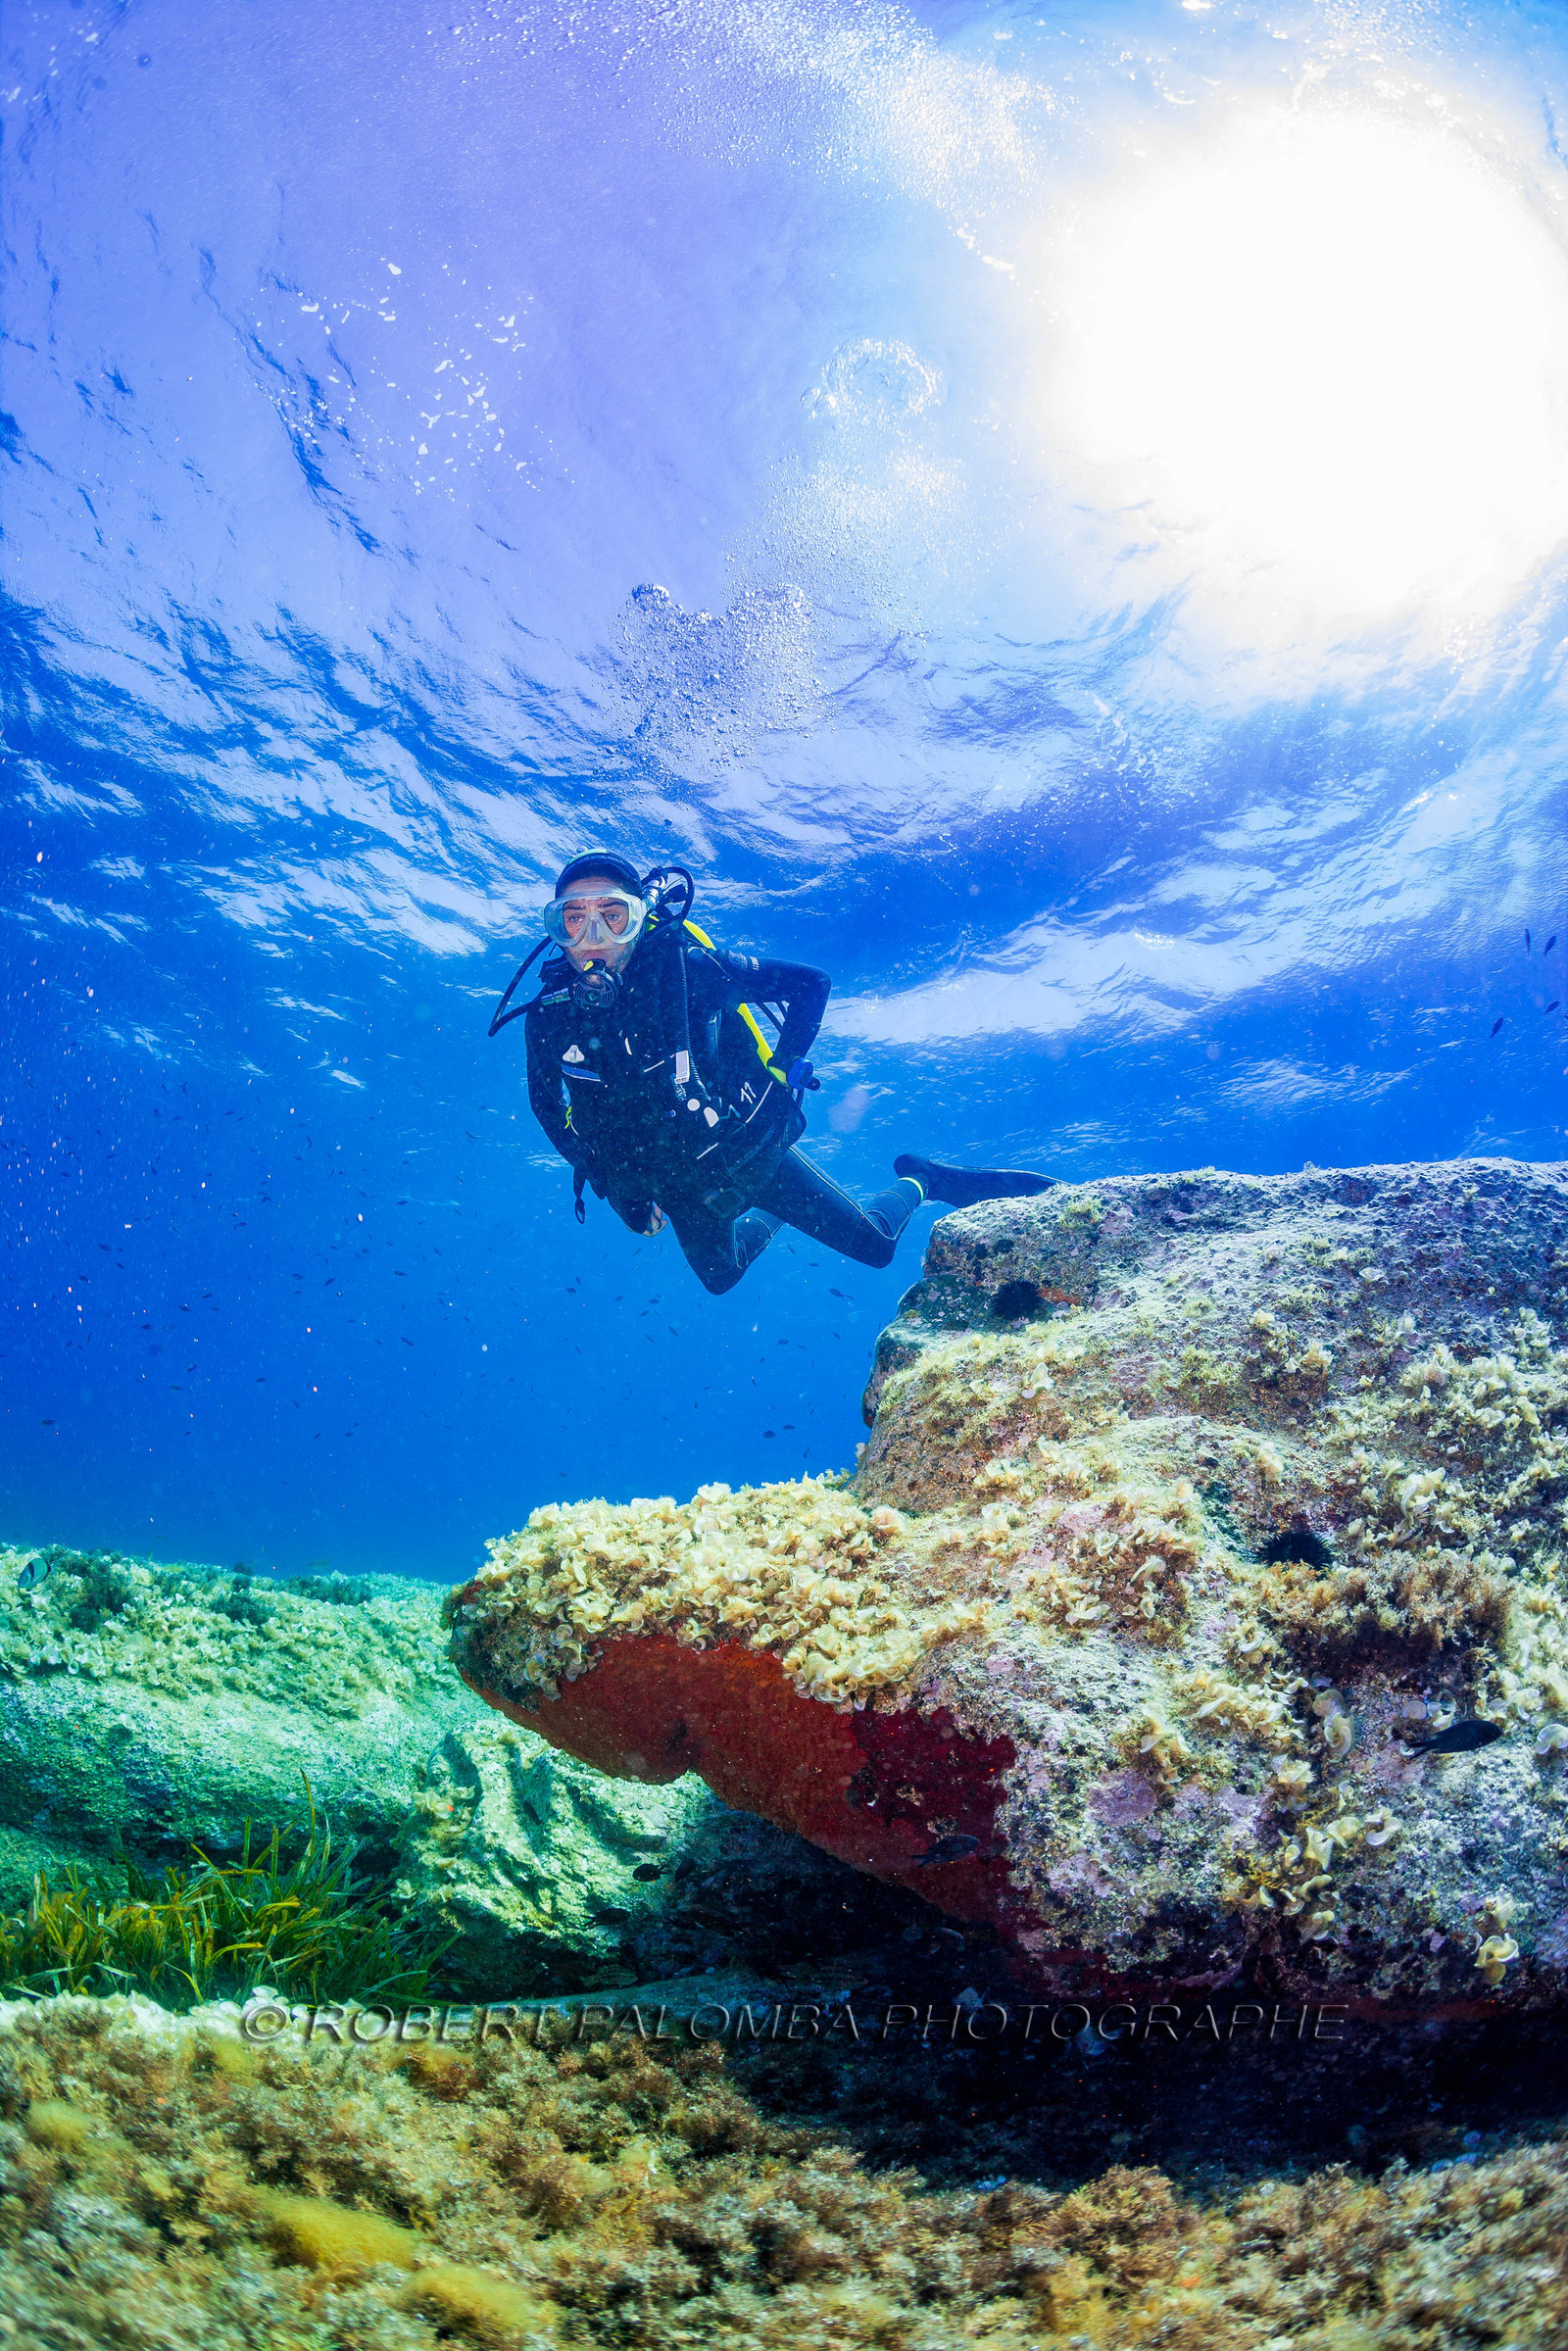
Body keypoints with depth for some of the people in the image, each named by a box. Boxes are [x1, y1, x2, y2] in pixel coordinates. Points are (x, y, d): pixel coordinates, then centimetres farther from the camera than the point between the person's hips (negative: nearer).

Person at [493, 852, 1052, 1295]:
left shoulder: (686, 968, -27)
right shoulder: (548, 1017, -19)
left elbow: (811, 982, -16)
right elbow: (545, 1101, 3)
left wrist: (778, 1077, -20)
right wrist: (608, 1184, 0)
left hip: (749, 1151, -3)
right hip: (676, 1186, 3)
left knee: (874, 1245, 3)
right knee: (720, 1275, 27)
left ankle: (918, 1184, 33)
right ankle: (776, 1216, 55)